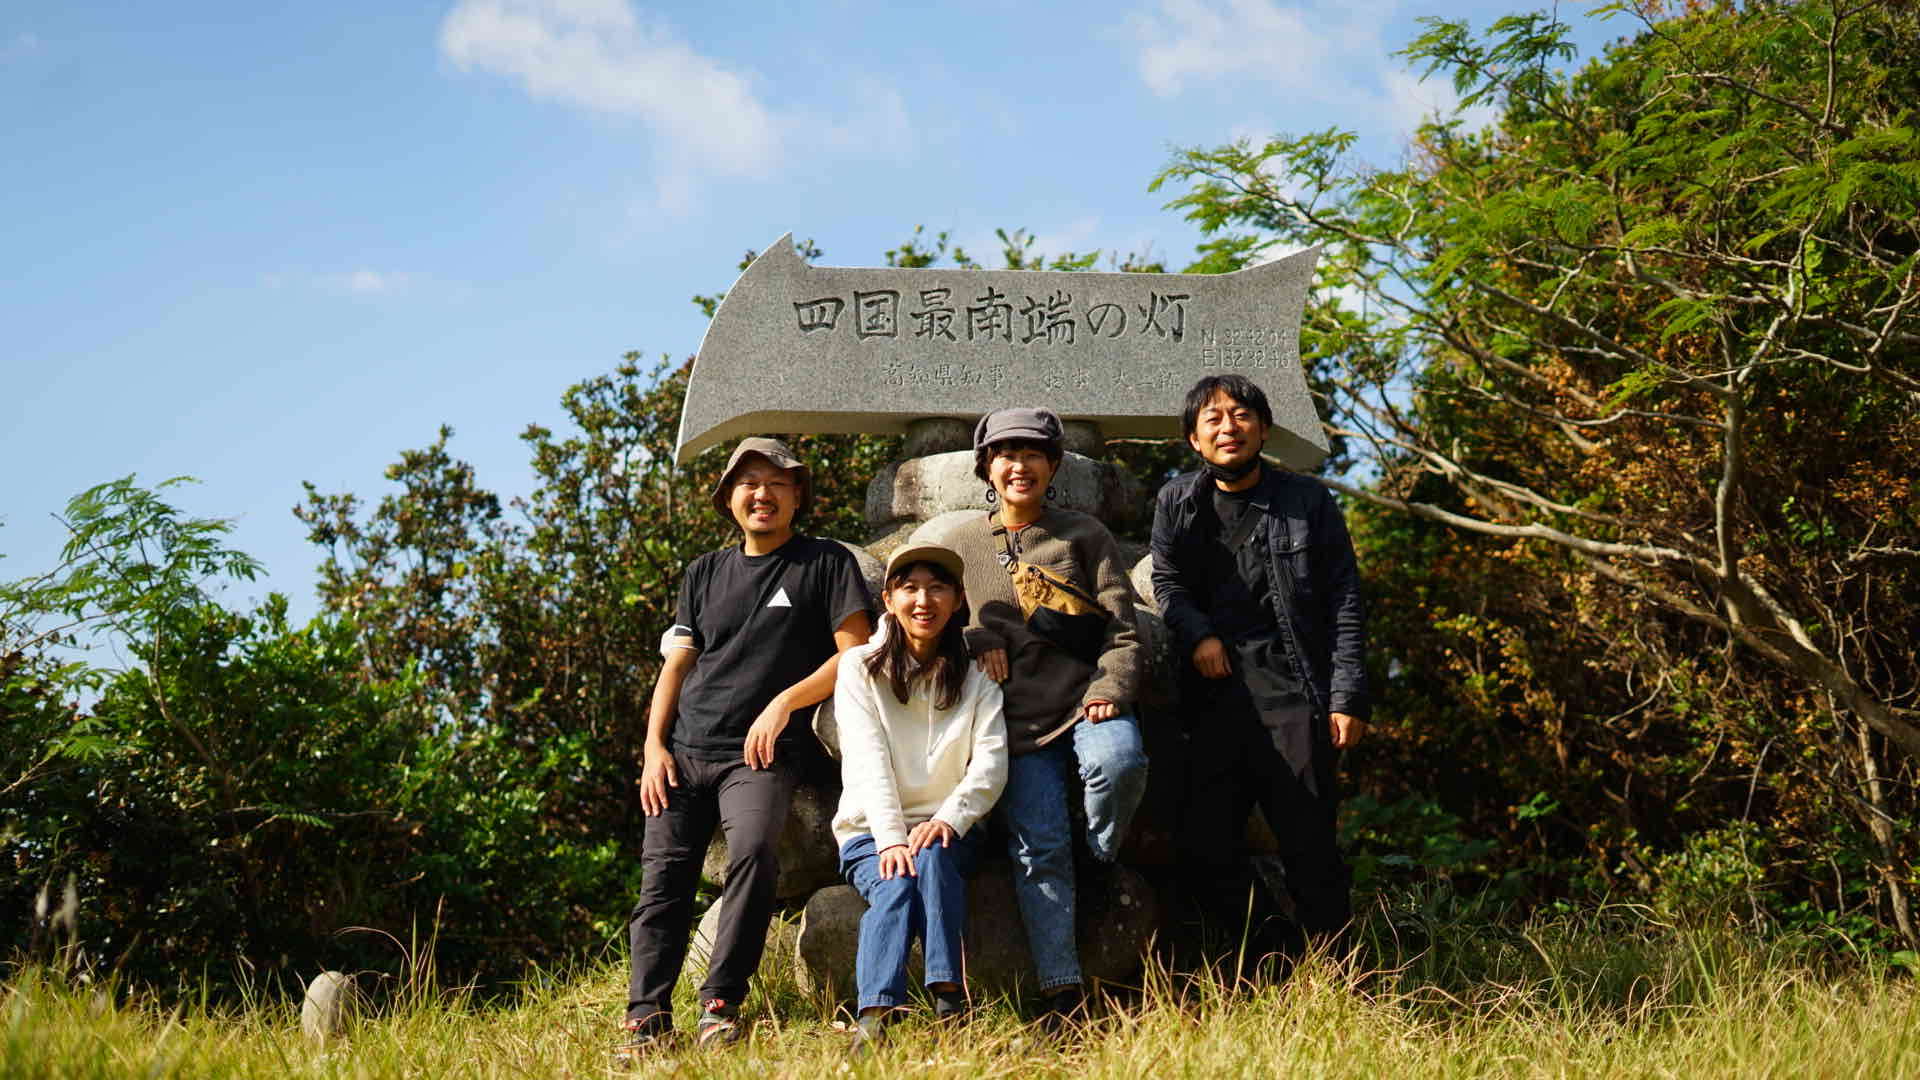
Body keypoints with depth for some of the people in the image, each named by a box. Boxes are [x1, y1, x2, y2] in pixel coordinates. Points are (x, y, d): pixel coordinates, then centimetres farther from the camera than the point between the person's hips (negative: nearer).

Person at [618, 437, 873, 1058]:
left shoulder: (826, 563, 9)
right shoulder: (704, 574, 20)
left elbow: (854, 652, 2)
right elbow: (677, 664, 18)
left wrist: (785, 702, -10)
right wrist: (653, 746, 5)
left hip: (761, 755, -4)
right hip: (684, 750, 4)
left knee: (753, 850, -28)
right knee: (664, 872, -10)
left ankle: (720, 1006, -23)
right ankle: (647, 1017, -11)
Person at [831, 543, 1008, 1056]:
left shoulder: (976, 676, 8)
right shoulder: (860, 667, 4)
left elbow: (991, 763, -5)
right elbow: (868, 760, -9)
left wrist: (949, 819, -23)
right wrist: (890, 838, -22)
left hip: (948, 829, 1)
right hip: (871, 831, -1)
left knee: (932, 858, -34)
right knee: (897, 881, -33)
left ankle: (948, 998, -38)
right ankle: (873, 1017, -44)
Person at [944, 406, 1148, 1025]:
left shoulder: (1083, 535, 11)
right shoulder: (961, 545, 15)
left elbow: (1120, 623, 6)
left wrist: (1111, 689, -9)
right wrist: (975, 642, -2)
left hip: (1087, 700, -1)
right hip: (1017, 718, 1)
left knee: (1119, 763, -33)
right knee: (1038, 847, -9)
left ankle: (1100, 860, -2)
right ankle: (1060, 993, -6)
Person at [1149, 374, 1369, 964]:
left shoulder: (1308, 502, 8)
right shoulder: (1176, 502, 15)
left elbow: (1345, 603, 5)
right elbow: (1167, 583, 12)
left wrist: (1347, 696, -4)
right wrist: (1198, 633, -9)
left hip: (1293, 689, -2)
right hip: (1215, 690, 3)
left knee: (1310, 839, -4)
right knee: (1205, 842, 1)